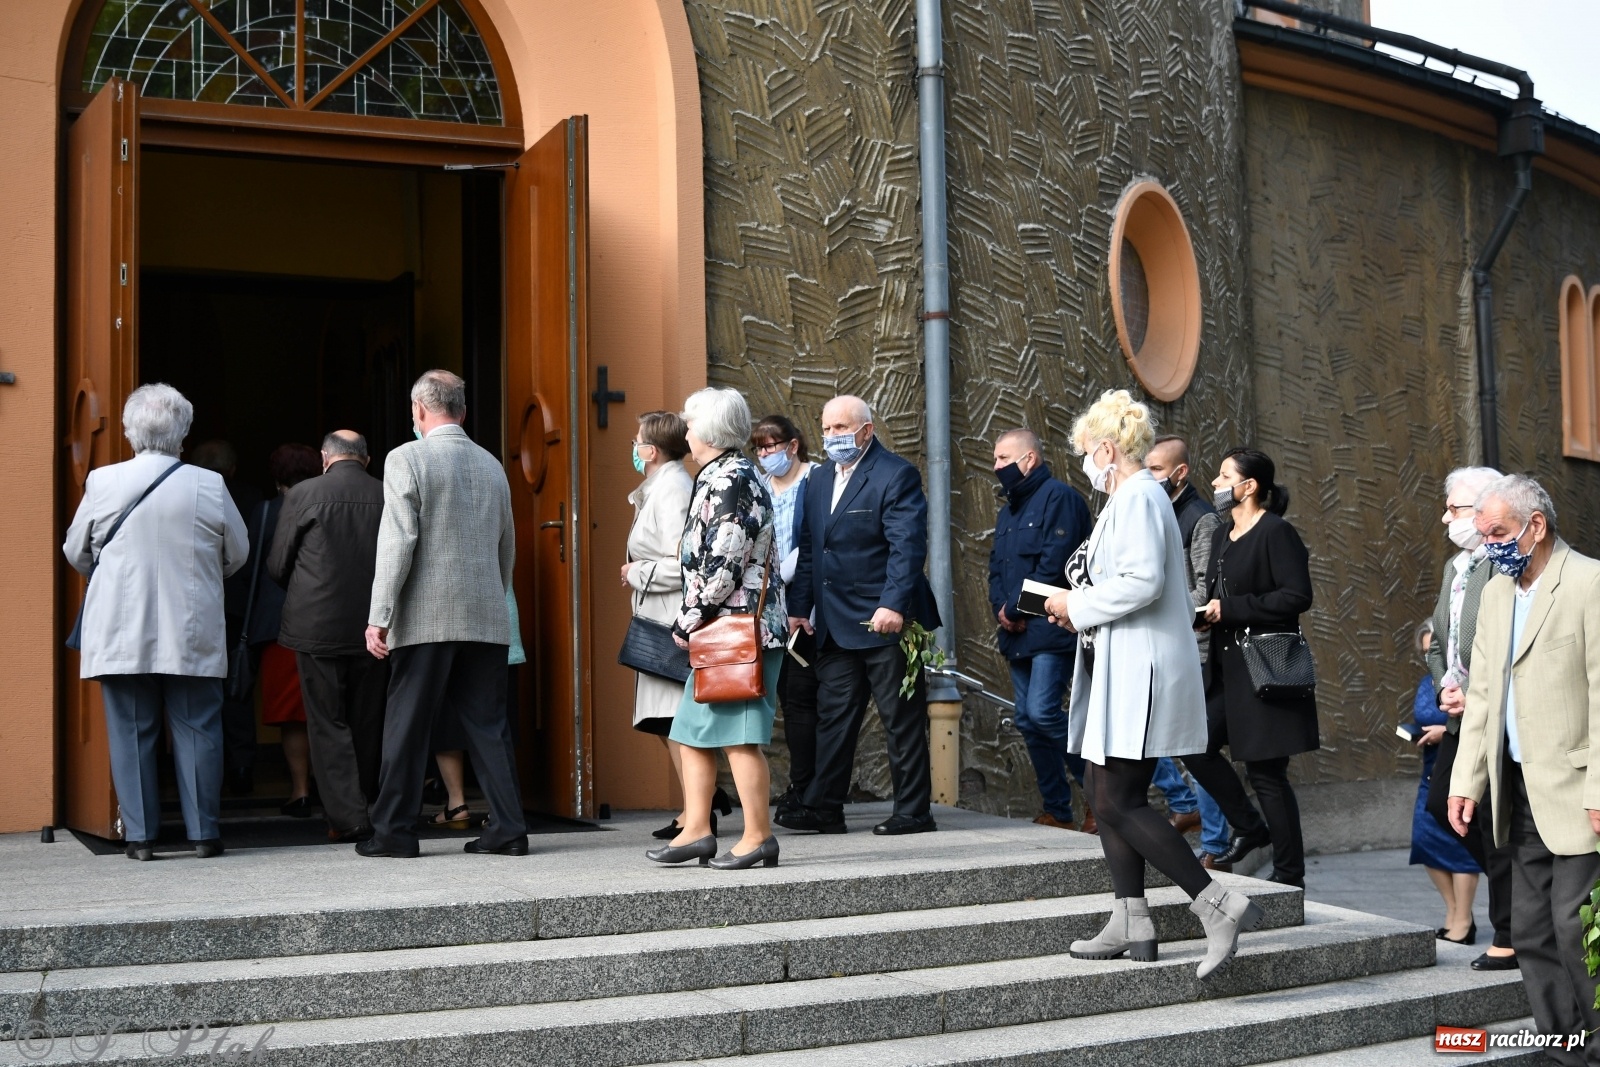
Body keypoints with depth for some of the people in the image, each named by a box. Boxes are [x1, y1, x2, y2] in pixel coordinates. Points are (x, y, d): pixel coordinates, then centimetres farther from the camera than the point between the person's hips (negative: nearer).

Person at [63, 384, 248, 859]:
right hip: (192, 634, 0)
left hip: (121, 633, 0)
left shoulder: (102, 482, -4)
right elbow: (237, 554, 7)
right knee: (197, 731, 6)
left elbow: (76, 553, 8)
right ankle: (204, 833, 8)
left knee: (131, 733, 7)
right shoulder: (209, 486, -5)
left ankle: (140, 835, 8)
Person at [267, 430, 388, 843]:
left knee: (328, 724, 3)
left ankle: (347, 817, -2)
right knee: (367, 722, 13)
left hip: (318, 627, -2)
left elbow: (276, 565, 0)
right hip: (373, 628, 3)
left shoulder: (302, 495, -6)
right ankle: (364, 805, 22)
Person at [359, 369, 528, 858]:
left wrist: (379, 616, -11)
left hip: (426, 618, -5)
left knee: (406, 727, 3)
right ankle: (509, 828, 6)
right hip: (487, 619, 5)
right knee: (489, 725, 7)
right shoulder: (492, 464, 12)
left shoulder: (407, 459, -5)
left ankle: (394, 831, 7)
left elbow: (397, 543, -12)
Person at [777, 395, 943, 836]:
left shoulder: (895, 475, -8)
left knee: (902, 721, 1)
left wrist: (894, 605, -27)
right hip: (835, 626, 7)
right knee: (833, 717, 8)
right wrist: (799, 609, 11)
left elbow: (908, 546, -17)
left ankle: (913, 811, 8)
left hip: (886, 619, -7)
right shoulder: (819, 479, 15)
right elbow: (808, 549, 18)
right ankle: (824, 808, 13)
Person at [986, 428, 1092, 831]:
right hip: (1018, 633, 9)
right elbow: (996, 567, 20)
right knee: (1027, 720, 7)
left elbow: (1053, 563, -17)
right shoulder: (1007, 512, 21)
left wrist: (1018, 609, -12)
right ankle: (1057, 812, 14)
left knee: (1042, 712, -18)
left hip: (1051, 630, -9)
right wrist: (1001, 607, 0)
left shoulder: (1058, 497, -8)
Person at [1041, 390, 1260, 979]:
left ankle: (1219, 904, -10)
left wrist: (1077, 606, -13)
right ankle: (1131, 921, 16)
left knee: (1119, 803, -11)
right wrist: (1081, 608, 13)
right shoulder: (1128, 497, 20)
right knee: (1101, 789, 11)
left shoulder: (1137, 497, -13)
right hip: (1120, 671, 11)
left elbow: (1143, 582, -25)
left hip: (1142, 673, -11)